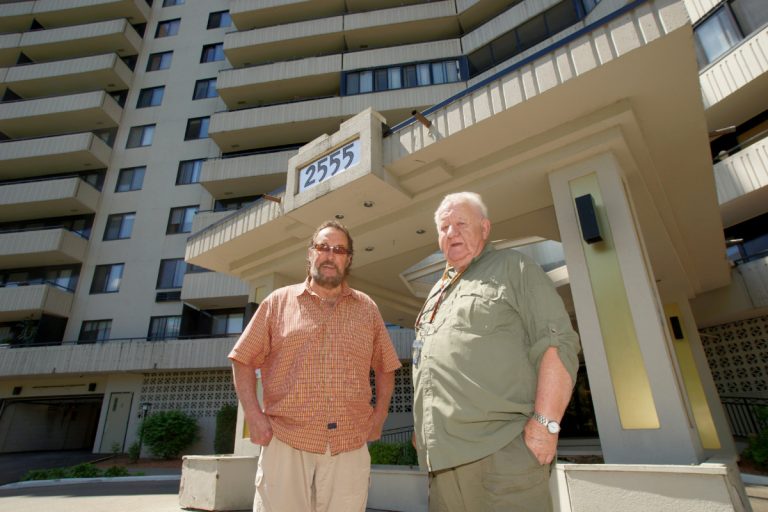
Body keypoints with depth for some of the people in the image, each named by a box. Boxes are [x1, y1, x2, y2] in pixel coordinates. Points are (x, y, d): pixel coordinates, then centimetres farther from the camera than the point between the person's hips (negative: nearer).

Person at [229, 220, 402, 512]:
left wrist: (379, 415, 6)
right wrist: (253, 415, -4)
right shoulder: (278, 301, 4)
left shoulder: (367, 308, 9)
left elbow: (385, 367, 15)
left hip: (350, 447, 2)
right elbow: (244, 360, 5)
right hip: (285, 443, -1)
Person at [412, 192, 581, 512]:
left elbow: (558, 342, -8)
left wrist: (544, 422, -17)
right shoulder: (436, 295, 23)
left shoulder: (513, 268, 3)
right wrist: (420, 427, 18)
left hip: (503, 450, -6)